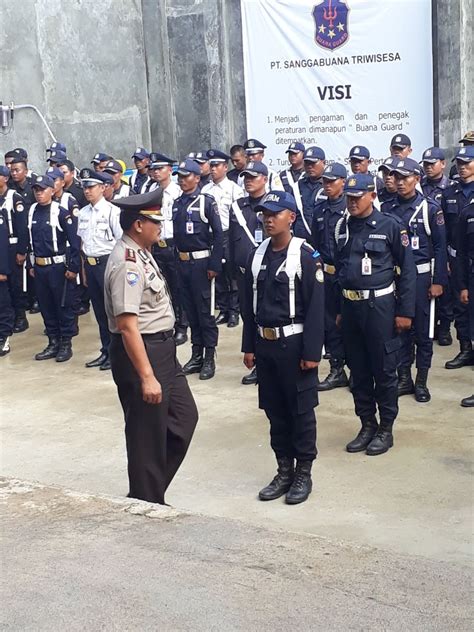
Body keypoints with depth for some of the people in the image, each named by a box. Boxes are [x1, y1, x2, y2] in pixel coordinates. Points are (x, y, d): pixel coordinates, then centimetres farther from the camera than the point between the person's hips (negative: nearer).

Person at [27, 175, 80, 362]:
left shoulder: (61, 213, -11)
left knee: (63, 306, 4)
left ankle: (66, 344, 14)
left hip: (58, 267, -6)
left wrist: (73, 268, -13)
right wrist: (31, 265, 13)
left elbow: (74, 242, -11)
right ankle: (53, 343, 23)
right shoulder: (32, 211, 6)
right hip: (39, 267, 6)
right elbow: (30, 240, 14)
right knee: (46, 306, 12)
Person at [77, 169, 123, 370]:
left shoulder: (111, 210, -11)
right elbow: (82, 241, 15)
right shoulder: (83, 213, 9)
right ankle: (106, 351, 24)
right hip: (90, 264, 7)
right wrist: (84, 268, 13)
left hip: (107, 263, -6)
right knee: (99, 310, 13)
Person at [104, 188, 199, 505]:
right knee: (148, 433, 4)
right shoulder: (127, 264, -23)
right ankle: (147, 503, 22)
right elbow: (127, 325, -27)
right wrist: (146, 376, -27)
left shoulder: (141, 253, 8)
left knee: (184, 416, 18)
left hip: (163, 348, 10)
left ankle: (152, 490, 30)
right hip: (140, 352, -10)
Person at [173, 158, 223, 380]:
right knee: (190, 311, 12)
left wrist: (215, 265, -14)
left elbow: (218, 235, -10)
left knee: (205, 311, -1)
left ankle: (209, 359, 5)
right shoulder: (177, 203, 10)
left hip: (201, 262, -6)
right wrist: (175, 260, 11)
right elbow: (174, 233, 15)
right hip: (182, 262, 6)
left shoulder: (207, 202, -8)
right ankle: (196, 356, 20)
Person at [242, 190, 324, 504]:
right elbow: (250, 303, 11)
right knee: (275, 410, 12)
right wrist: (249, 346, 9)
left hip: (294, 344, -5)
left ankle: (304, 473, 18)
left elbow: (315, 307, -12)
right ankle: (284, 470, 25)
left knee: (301, 411, 5)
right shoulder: (257, 255, 7)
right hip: (264, 343, 6)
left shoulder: (305, 255, -10)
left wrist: (312, 352, -15)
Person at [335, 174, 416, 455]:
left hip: (379, 306, -5)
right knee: (358, 370, 12)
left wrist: (405, 311, -9)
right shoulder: (343, 226, 7)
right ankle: (367, 425, 25)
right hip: (350, 305, 5)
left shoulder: (391, 226, -8)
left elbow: (408, 270, -7)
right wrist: (340, 310, 15)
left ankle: (386, 429, 17)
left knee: (384, 371, 4)